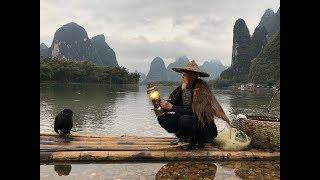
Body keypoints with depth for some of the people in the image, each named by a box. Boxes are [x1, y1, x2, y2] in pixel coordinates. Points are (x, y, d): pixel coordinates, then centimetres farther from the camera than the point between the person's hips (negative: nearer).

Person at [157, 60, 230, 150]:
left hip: (203, 125, -7)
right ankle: (182, 136, 10)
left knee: (184, 120, -37)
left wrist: (172, 107, -27)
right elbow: (173, 102, 3)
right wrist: (164, 104, -17)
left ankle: (195, 140, -7)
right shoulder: (183, 87, 2)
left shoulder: (201, 88, -20)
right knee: (162, 118, -5)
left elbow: (193, 110, -27)